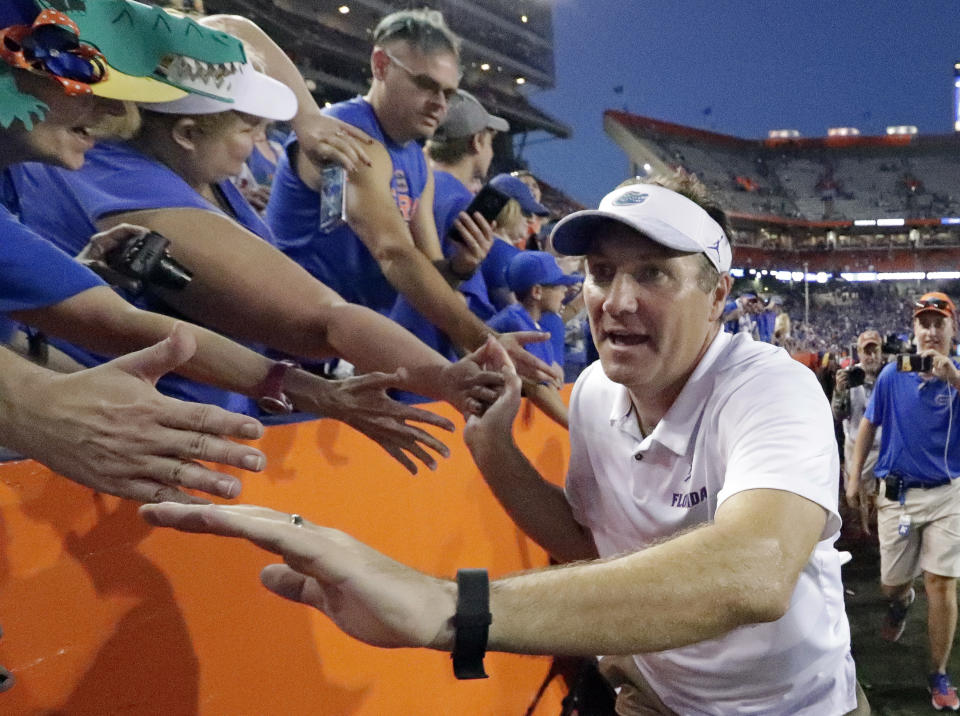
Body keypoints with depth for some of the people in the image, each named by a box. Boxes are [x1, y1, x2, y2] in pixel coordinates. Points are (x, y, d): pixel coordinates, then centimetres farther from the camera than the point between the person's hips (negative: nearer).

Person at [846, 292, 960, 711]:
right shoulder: (893, 374, -2)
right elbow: (869, 425, 7)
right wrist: (854, 477, 5)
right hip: (897, 492, 1)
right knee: (891, 582, 10)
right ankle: (902, 601, 49)